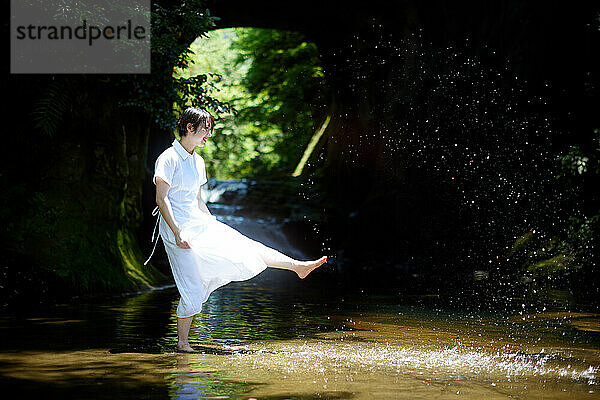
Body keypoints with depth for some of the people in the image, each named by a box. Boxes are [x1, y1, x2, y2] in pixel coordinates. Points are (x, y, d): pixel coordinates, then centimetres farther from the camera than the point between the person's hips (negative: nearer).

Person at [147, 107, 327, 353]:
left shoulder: (197, 161, 13)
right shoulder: (168, 159, -12)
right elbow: (161, 199, -17)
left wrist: (214, 227, 19)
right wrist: (177, 233, -23)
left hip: (199, 222, 8)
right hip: (176, 228, -8)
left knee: (245, 246, 6)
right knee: (192, 291, -8)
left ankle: (297, 266, 14)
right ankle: (182, 344, 2)